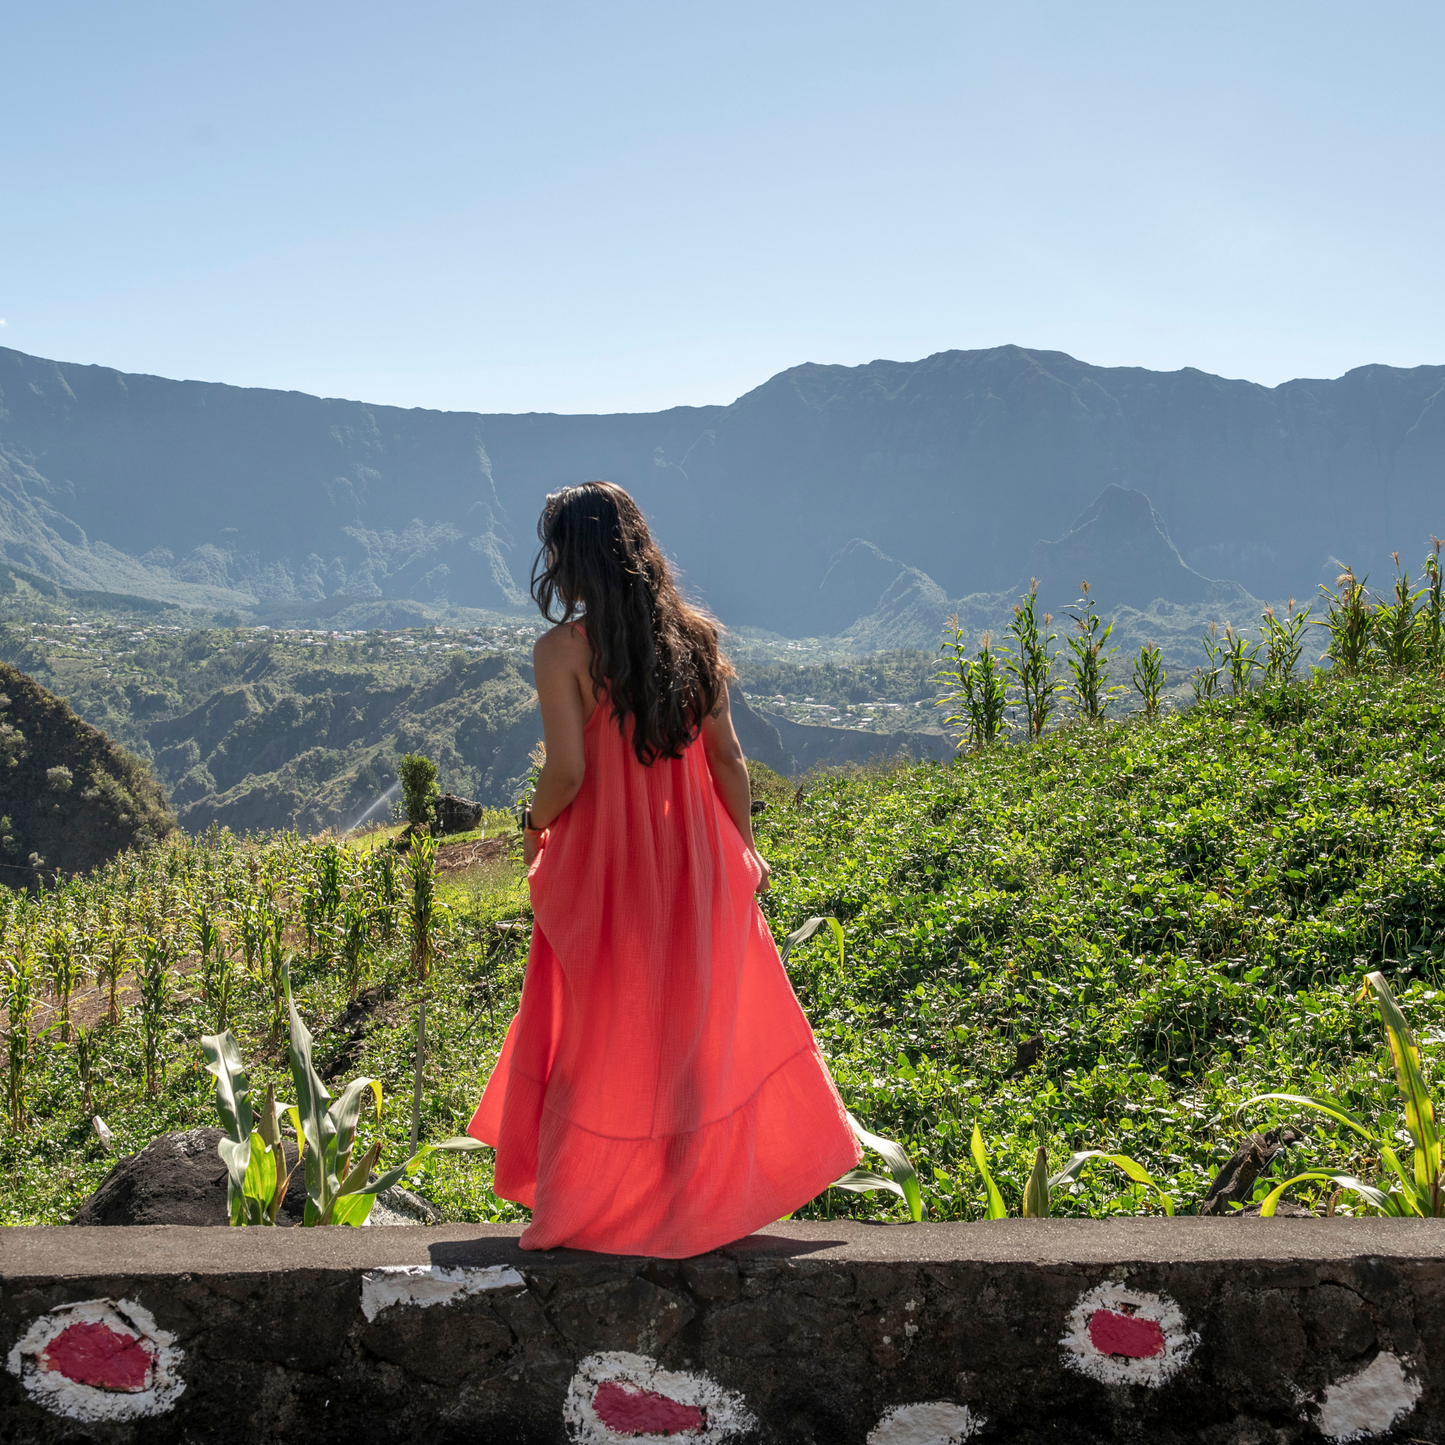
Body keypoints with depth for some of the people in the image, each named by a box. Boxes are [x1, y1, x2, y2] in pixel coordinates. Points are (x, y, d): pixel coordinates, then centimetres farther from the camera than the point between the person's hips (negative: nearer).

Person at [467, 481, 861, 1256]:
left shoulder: (563, 649, -12)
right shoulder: (695, 634, 1)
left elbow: (567, 773, -17)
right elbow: (725, 755, 2)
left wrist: (535, 829, 2)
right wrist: (745, 851, 11)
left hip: (601, 868, -3)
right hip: (690, 863, 4)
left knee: (601, 1029, 10)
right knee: (699, 1022, 15)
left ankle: (579, 1209, 21)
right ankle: (697, 1199, 25)